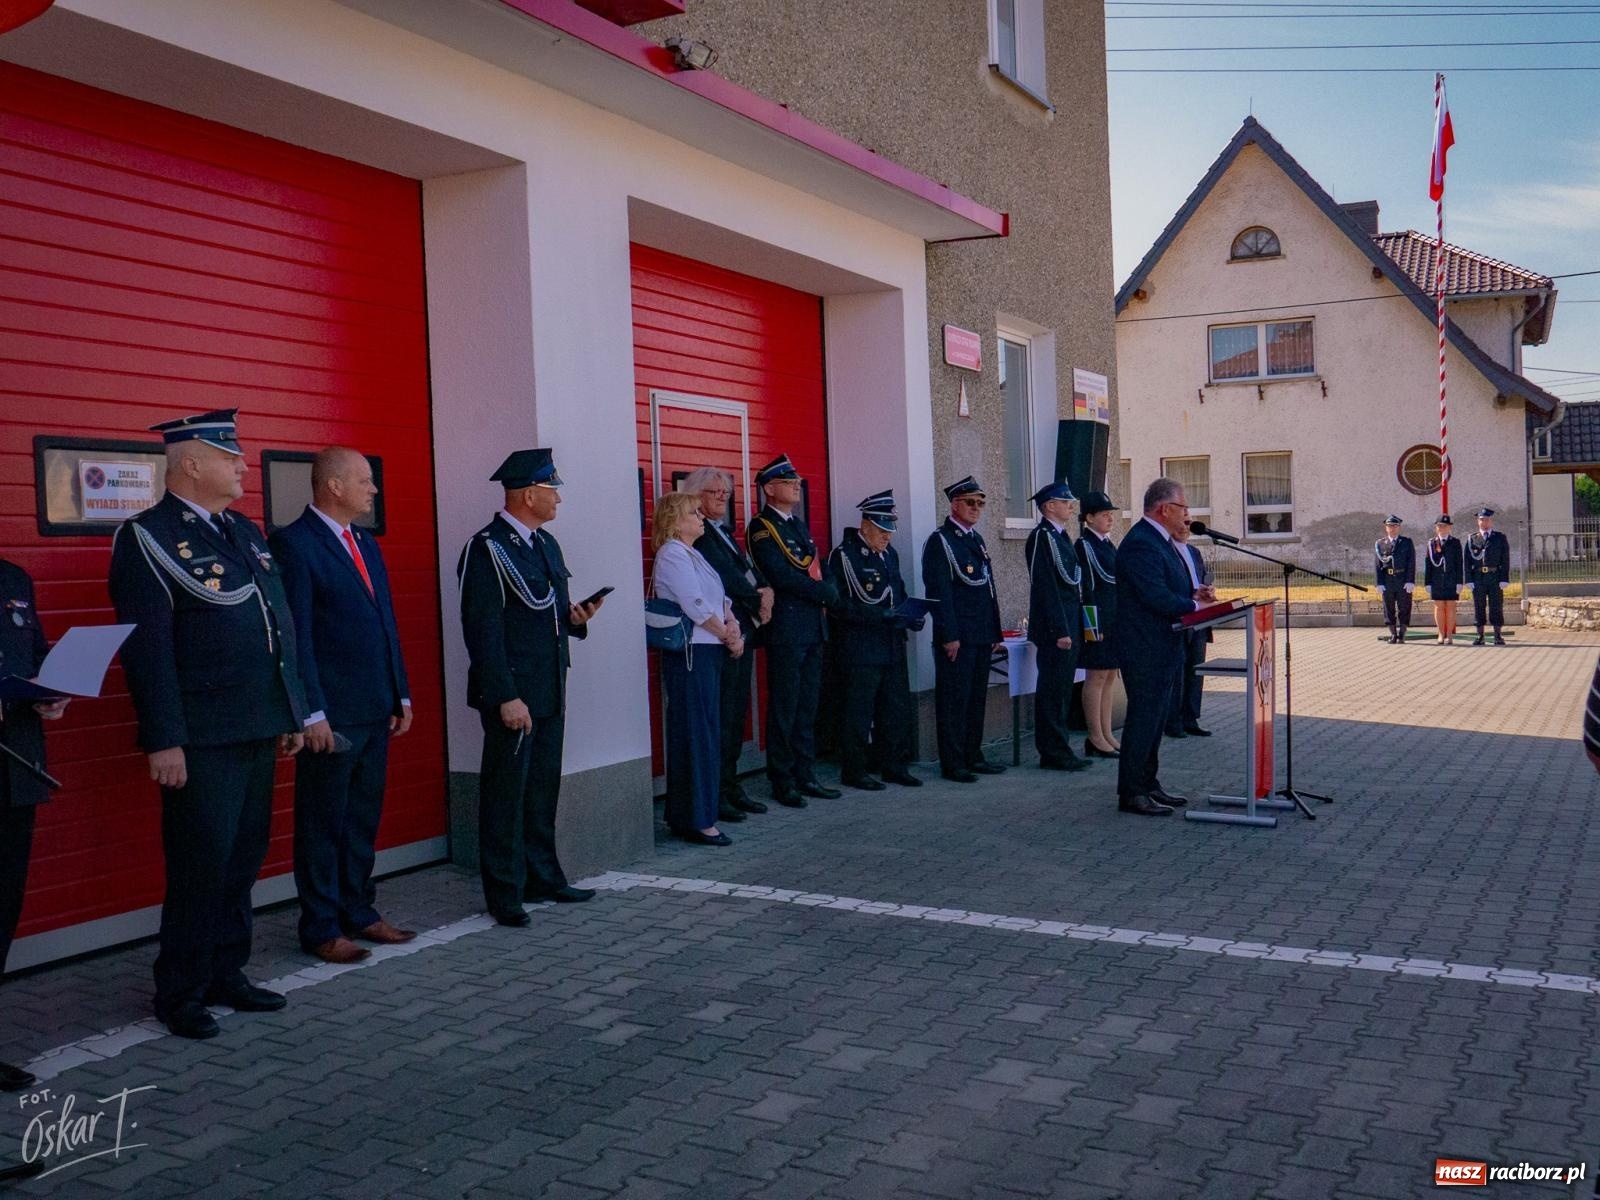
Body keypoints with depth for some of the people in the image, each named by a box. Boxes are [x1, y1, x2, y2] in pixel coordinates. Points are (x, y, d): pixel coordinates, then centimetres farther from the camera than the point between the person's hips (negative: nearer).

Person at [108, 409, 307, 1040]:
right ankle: (180, 994, 15)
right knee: (199, 867, 0)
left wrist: (291, 713, 16)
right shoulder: (147, 538, -8)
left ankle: (226, 974, 27)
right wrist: (164, 741, -18)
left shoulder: (246, 532, 15)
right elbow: (147, 648, -14)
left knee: (242, 862, 14)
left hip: (257, 732, 7)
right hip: (202, 742, -7)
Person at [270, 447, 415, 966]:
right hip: (332, 716, -8)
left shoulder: (366, 544, 16)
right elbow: (296, 635, -14)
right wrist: (312, 712, -17)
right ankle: (321, 929, 13)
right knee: (323, 825, 3)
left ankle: (359, 913, 26)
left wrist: (401, 694, 15)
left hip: (375, 710, 8)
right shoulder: (292, 544, -10)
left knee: (363, 820, 15)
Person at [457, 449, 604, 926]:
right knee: (505, 795, 1)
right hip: (513, 696, -8)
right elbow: (483, 630, -17)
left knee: (543, 790, 16)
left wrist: (575, 618, 1)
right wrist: (506, 697, -20)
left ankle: (543, 878, 26)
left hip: (550, 693, 8)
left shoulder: (546, 544, 14)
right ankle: (505, 894, 9)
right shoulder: (486, 550, -13)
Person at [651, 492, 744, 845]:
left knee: (706, 734, 12)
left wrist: (733, 627, 0)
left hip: (710, 652, 10)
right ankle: (697, 820, 1)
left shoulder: (693, 554, 19)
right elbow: (696, 606, -17)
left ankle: (684, 816, 20)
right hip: (690, 653, -10)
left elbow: (721, 599, 17)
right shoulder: (672, 554, -10)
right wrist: (726, 635, -7)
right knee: (697, 734, -6)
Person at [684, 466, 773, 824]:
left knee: (736, 712, 12)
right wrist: (757, 600, -6)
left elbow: (749, 570, 16)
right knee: (721, 712, -8)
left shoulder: (724, 533, 21)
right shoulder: (696, 533, -9)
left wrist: (765, 591, -4)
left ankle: (731, 785, 19)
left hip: (744, 631, 10)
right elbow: (724, 577, -16)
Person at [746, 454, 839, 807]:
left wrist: (823, 593, -3)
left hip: (813, 627, 8)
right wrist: (825, 591, -11)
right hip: (786, 629, -8)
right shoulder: (761, 527, -8)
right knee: (784, 708, -2)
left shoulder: (799, 525, 19)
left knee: (807, 707, 11)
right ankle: (782, 782, 5)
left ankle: (805, 776, 18)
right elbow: (781, 575, -18)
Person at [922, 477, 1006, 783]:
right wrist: (949, 636, -18)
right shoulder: (939, 540, -8)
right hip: (956, 637, -8)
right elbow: (939, 592, -14)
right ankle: (952, 763, 3)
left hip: (981, 636, 8)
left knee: (977, 698, 13)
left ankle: (973, 756, 21)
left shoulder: (977, 539, 17)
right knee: (954, 700, -3)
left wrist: (995, 631, 16)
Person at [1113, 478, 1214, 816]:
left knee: (1155, 717, 16)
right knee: (1144, 718, -5)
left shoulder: (1163, 541, 14)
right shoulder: (1140, 544, -19)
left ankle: (1148, 784, 26)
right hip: (1147, 649, -11)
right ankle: (1131, 794, 1)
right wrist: (1195, 605, -14)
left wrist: (1194, 594, 3)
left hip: (1165, 647, 11)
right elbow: (1156, 597, -25)